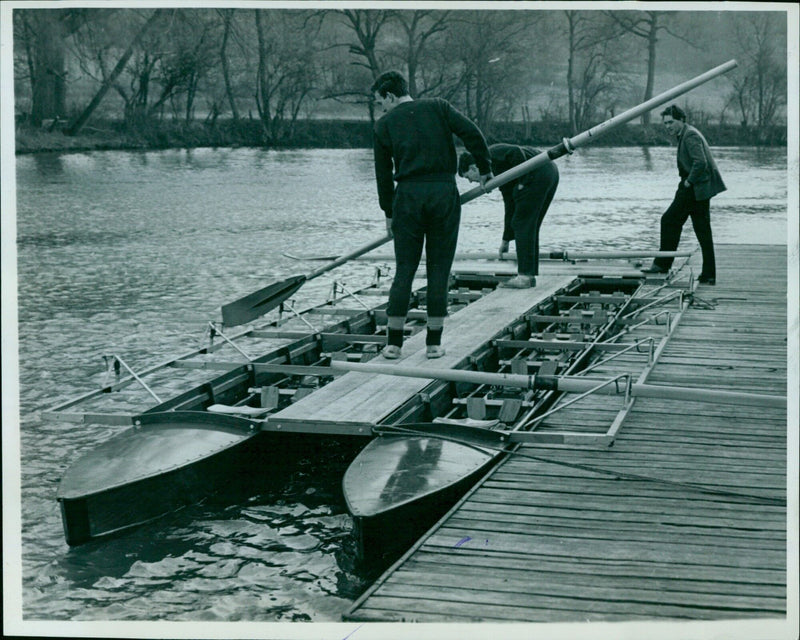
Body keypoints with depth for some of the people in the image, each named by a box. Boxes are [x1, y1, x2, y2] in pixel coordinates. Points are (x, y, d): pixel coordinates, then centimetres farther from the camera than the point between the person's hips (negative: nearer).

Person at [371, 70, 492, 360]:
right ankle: (434, 343, 8)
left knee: (404, 270, 7)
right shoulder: (439, 107, 9)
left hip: (408, 196, 0)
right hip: (444, 193, 0)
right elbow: (472, 133, -4)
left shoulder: (384, 124, 9)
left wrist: (389, 213, 22)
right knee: (439, 270, 6)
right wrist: (484, 168, 10)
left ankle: (394, 343, 7)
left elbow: (383, 173, 12)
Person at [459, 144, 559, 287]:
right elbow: (510, 204, 27)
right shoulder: (498, 171, 26)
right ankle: (530, 275, 16)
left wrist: (523, 182, -11)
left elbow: (516, 152, -16)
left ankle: (524, 276, -5)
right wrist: (506, 239, 28)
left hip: (538, 174, -10)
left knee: (522, 223, -4)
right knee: (529, 226, 15)